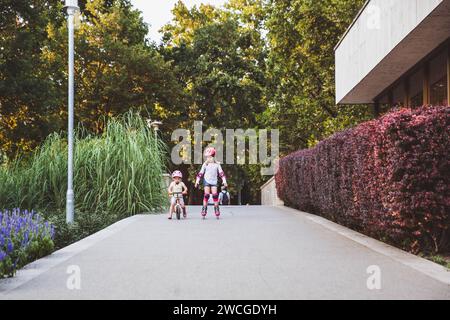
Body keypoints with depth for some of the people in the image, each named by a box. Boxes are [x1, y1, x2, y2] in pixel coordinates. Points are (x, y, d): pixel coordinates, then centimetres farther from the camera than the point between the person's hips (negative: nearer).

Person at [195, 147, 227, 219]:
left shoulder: (217, 164, 5)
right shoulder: (205, 164, 6)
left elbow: (221, 173, 3)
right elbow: (201, 173, 8)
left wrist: (224, 181, -5)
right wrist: (197, 181, 2)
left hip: (214, 181, 0)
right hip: (206, 180, 0)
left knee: (215, 194, -9)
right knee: (207, 194, -9)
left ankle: (216, 209, 0)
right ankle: (204, 209, -2)